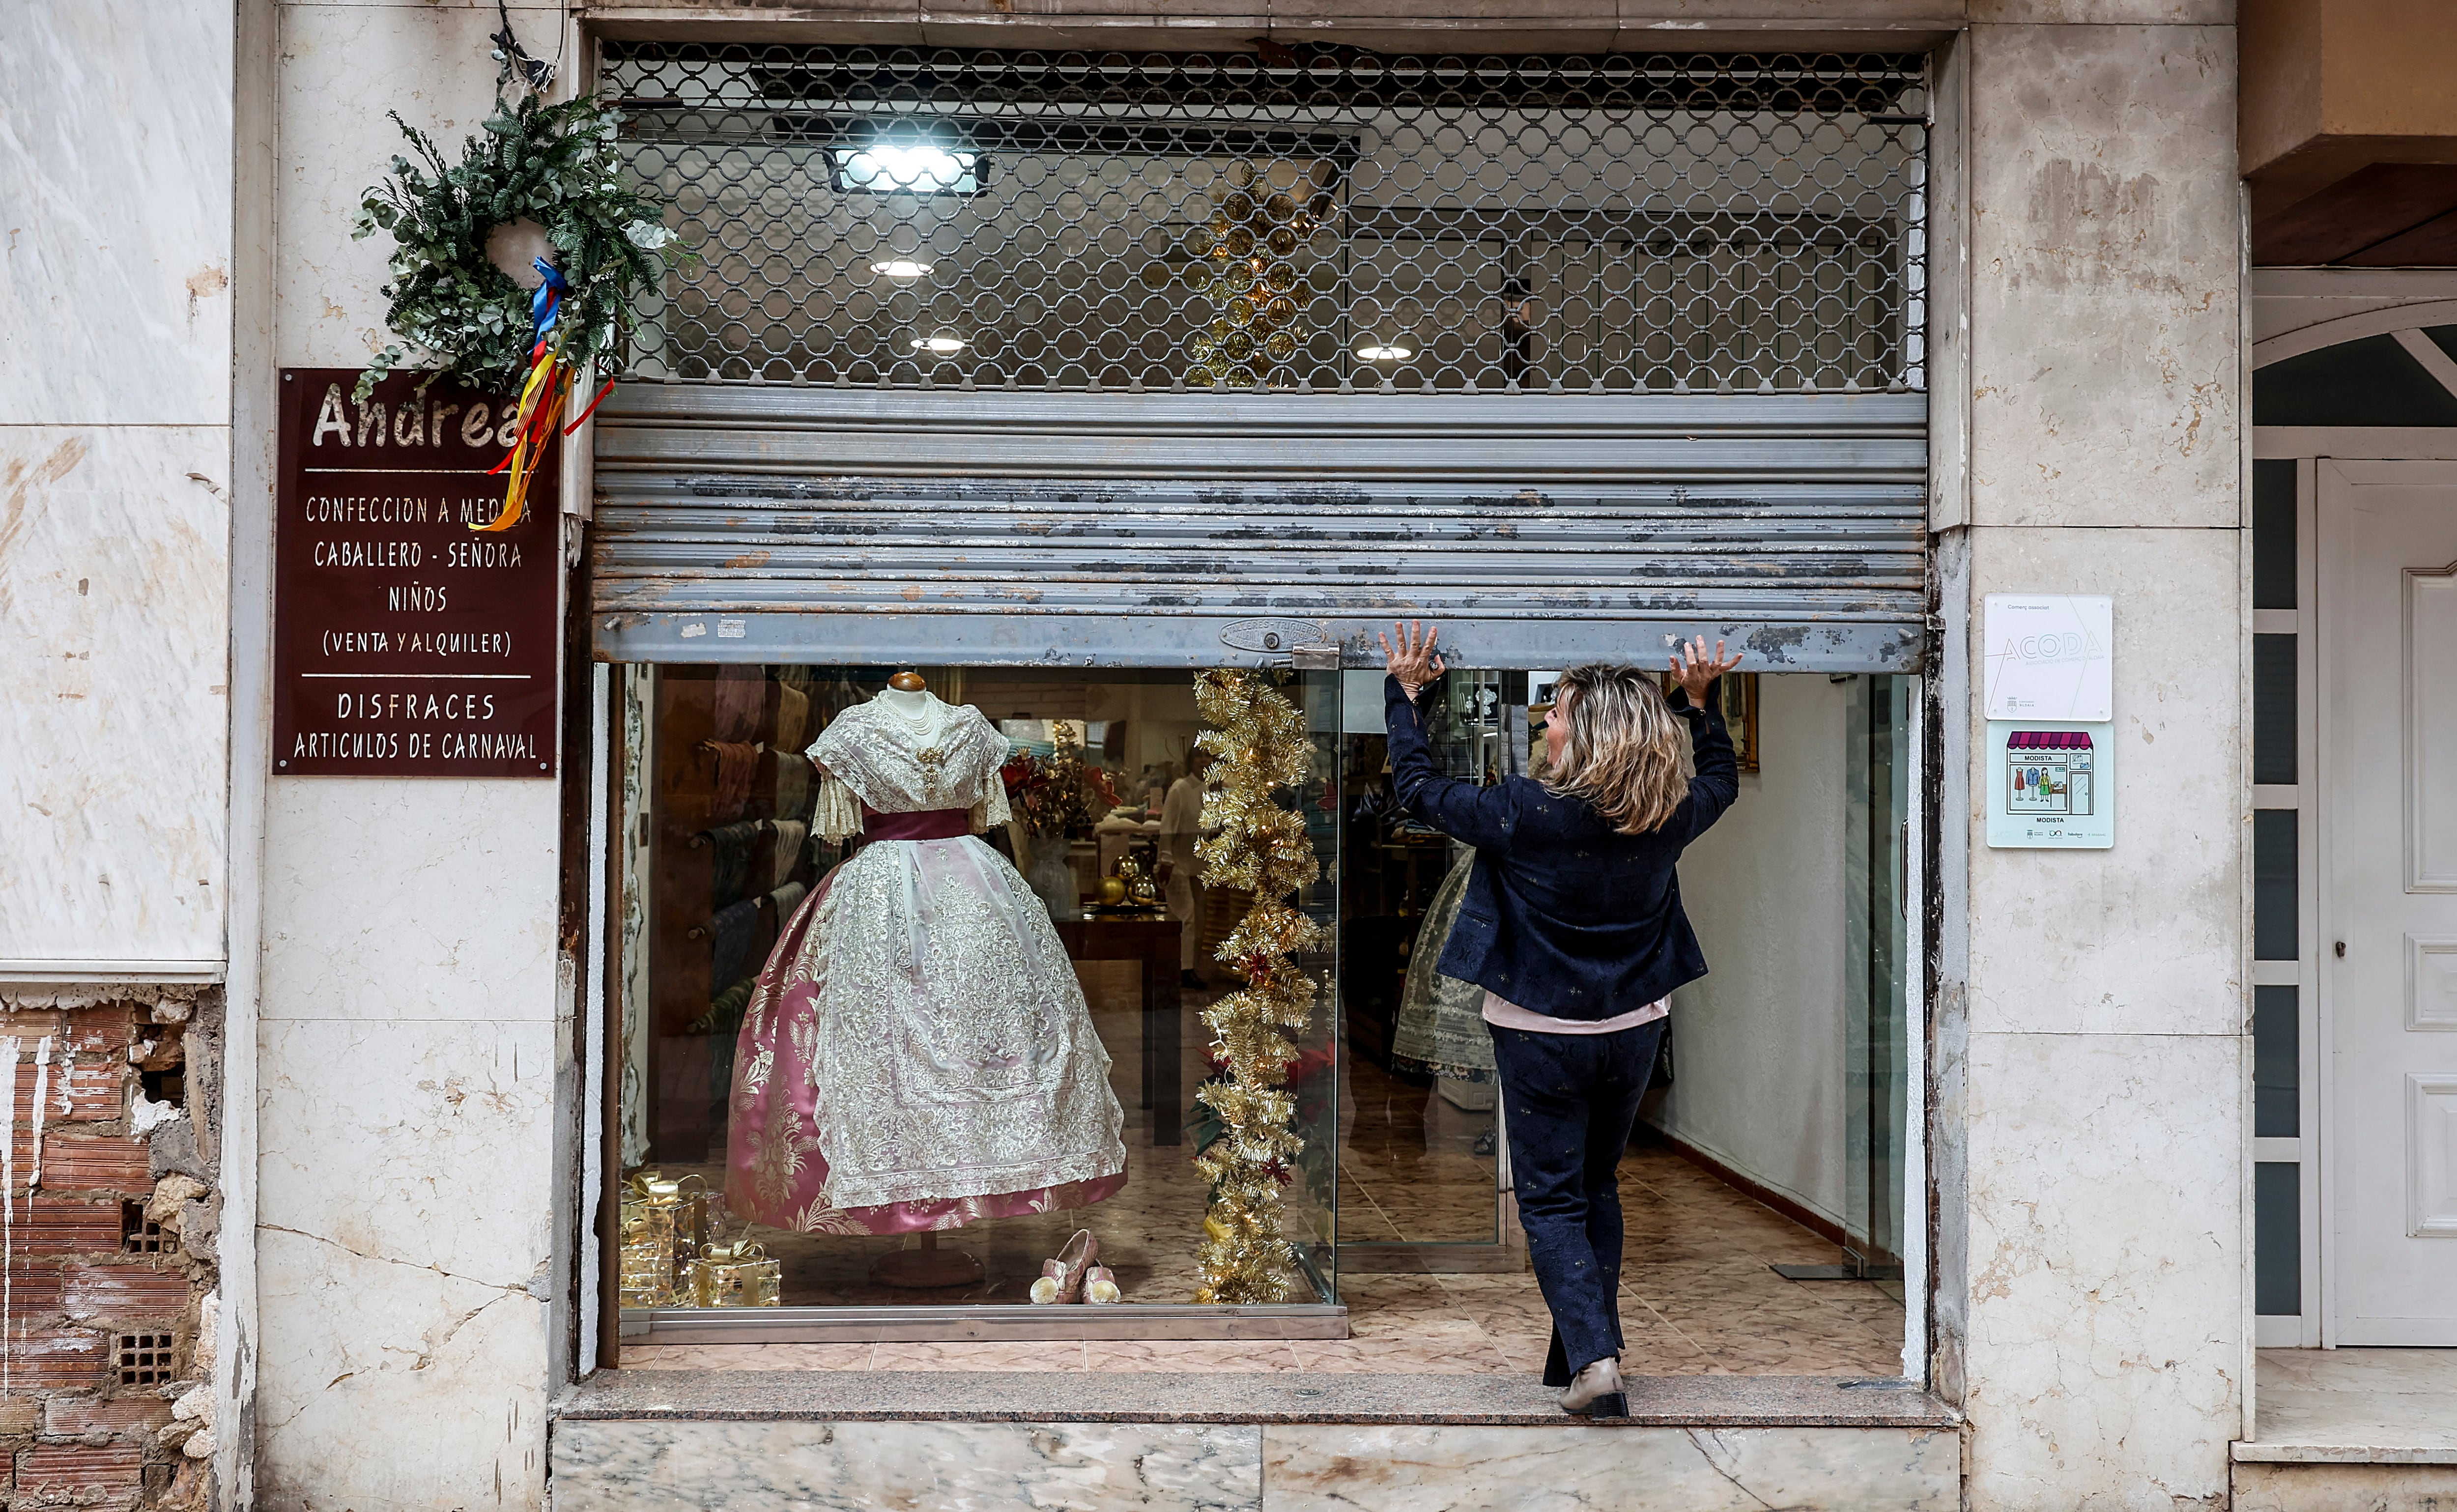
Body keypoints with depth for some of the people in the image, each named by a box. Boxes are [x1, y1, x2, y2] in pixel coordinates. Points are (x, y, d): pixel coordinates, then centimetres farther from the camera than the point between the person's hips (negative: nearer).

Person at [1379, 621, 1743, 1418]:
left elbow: (1418, 786, -6)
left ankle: (1592, 1358, -9)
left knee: (1551, 1200, 5)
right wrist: (1700, 701, 15)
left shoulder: (1525, 813, -20)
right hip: (1632, 1030, 5)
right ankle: (1587, 1358, 25)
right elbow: (1721, 779, 17)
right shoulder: (1668, 819, -7)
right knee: (1597, 1187, 20)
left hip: (1541, 1034, -4)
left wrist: (1404, 692, 4)